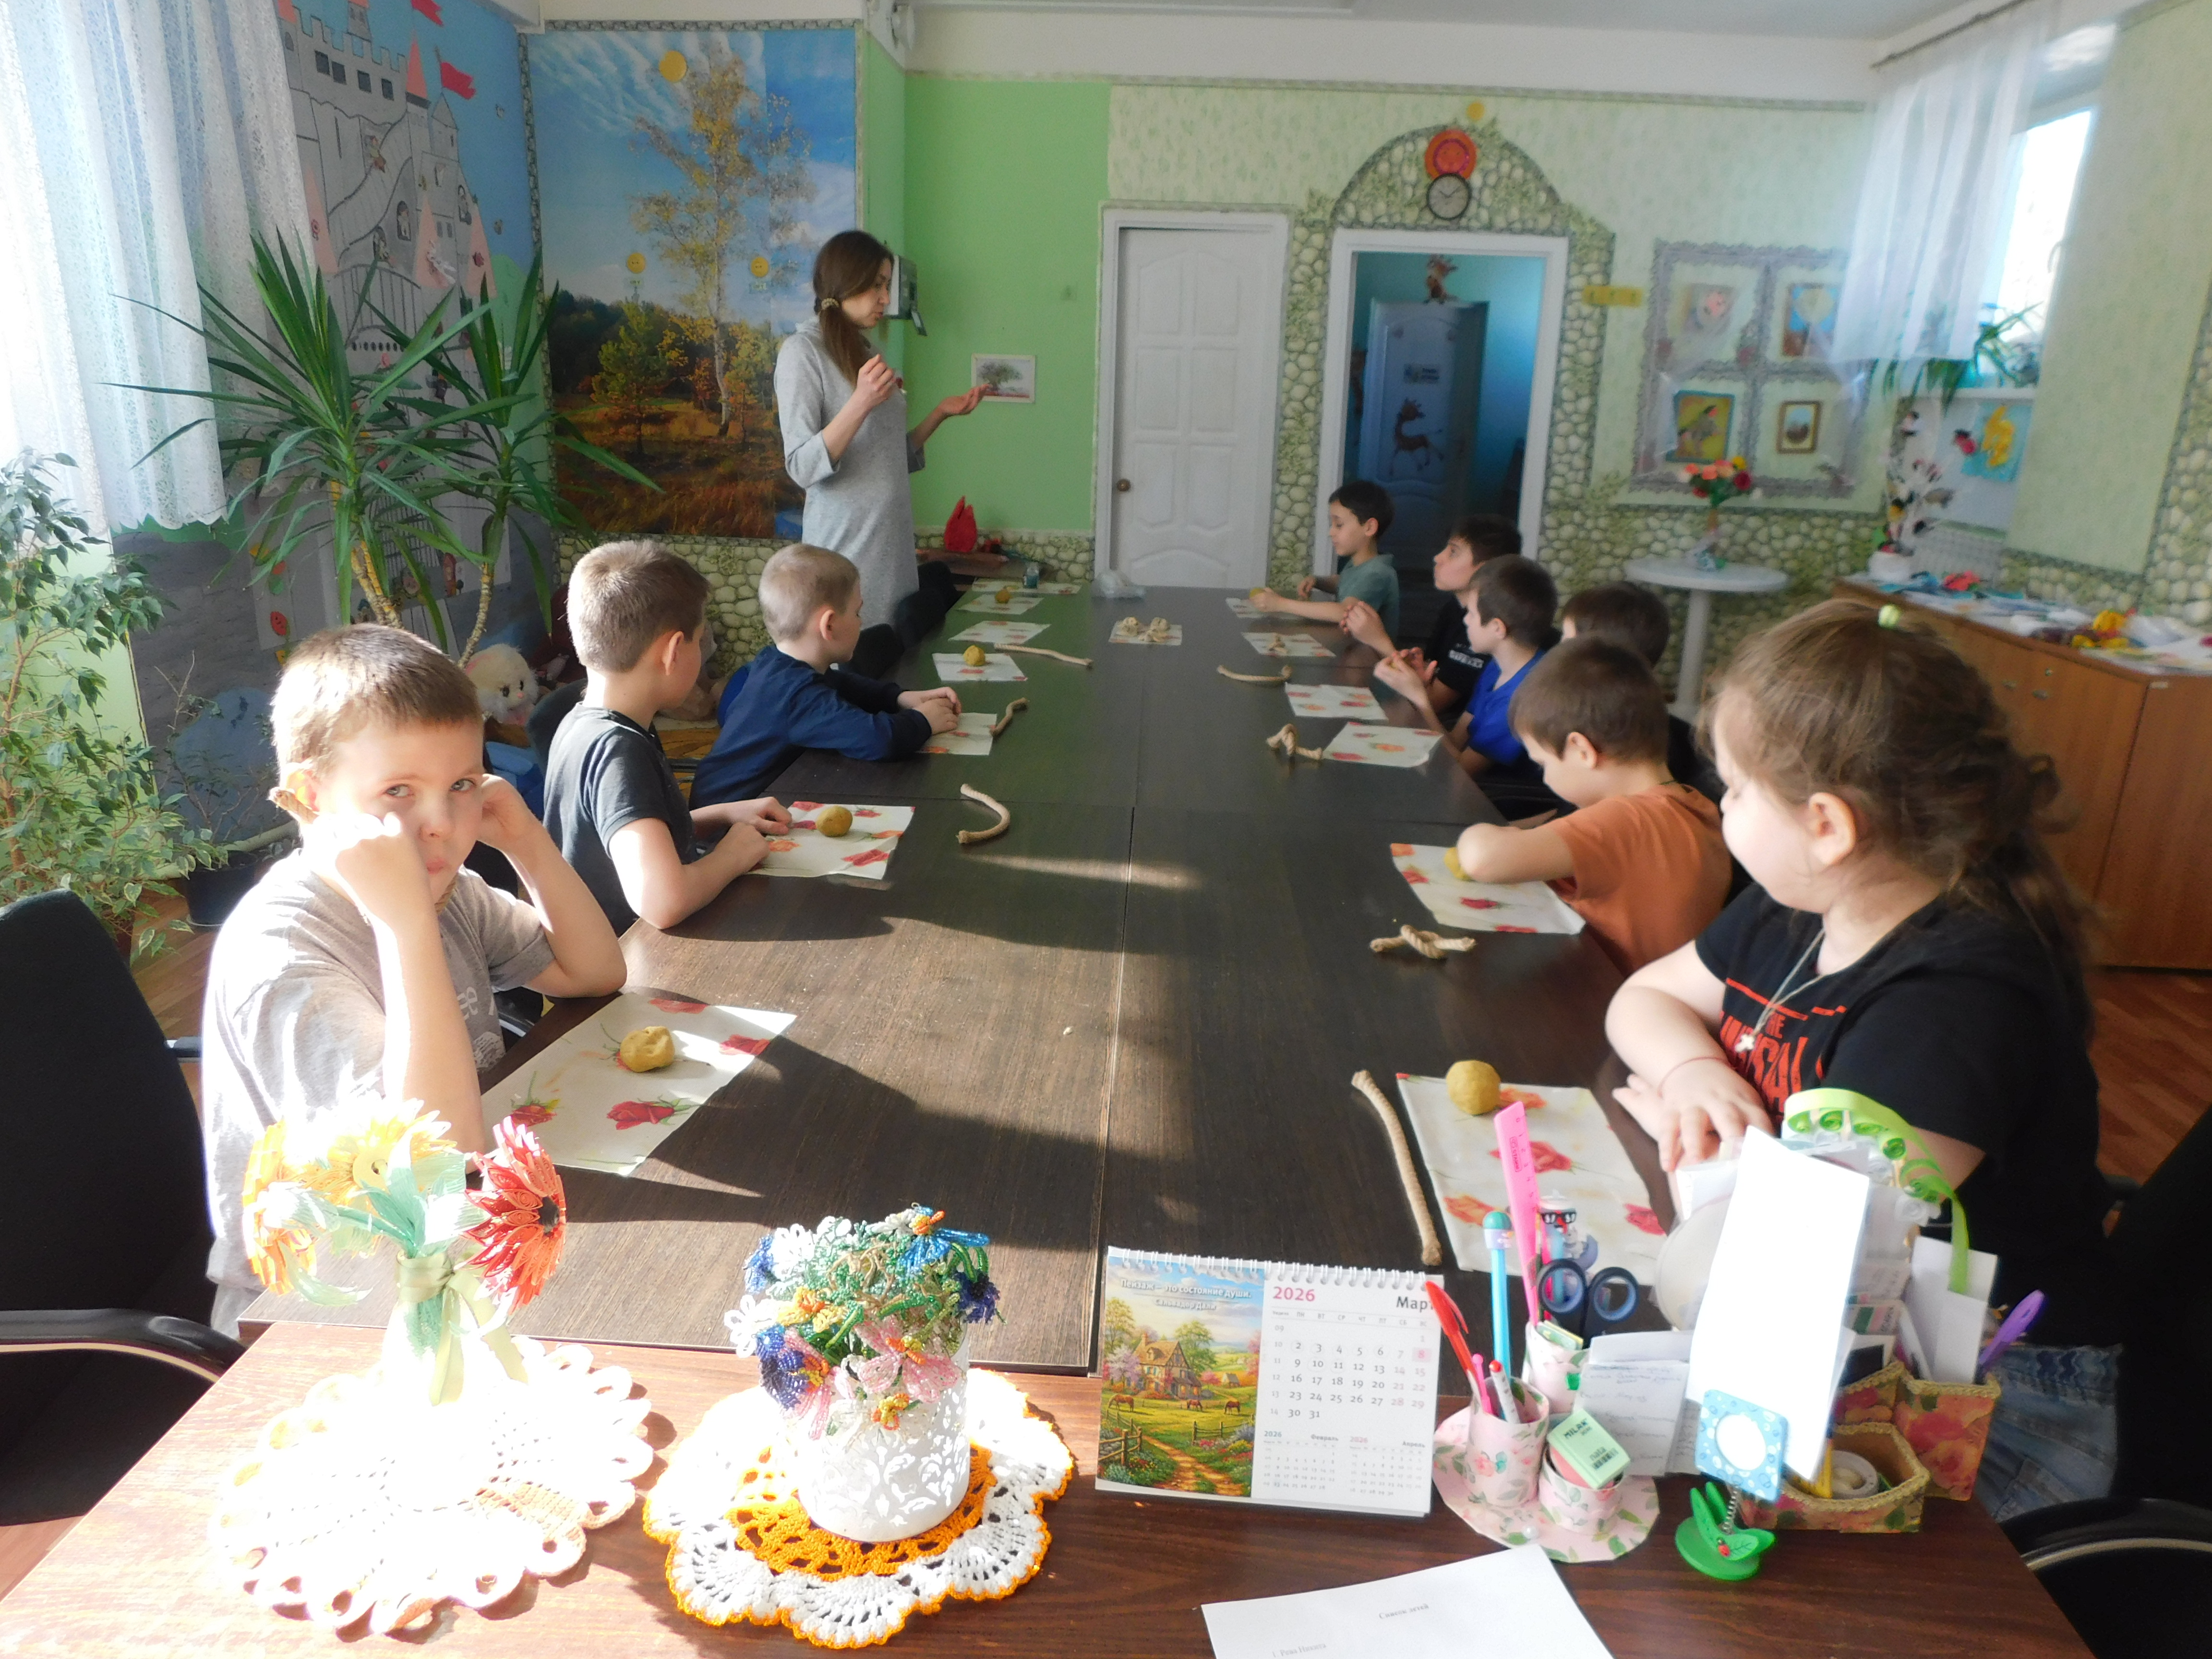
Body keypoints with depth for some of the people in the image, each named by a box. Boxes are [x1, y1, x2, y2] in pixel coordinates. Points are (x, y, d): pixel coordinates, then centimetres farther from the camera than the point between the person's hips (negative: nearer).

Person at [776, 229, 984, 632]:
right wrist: (861, 403, -23)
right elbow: (802, 468, -14)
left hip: (894, 544, 7)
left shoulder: (868, 353, 17)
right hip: (847, 549, -7)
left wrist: (940, 413, 10)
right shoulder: (803, 350, -5)